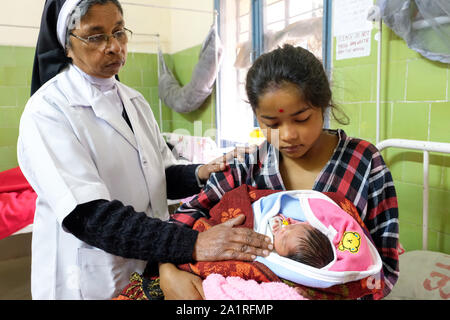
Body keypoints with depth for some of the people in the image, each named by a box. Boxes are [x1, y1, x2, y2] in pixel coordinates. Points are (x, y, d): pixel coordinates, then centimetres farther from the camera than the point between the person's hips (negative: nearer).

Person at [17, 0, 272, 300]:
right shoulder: (47, 110, -16)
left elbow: (161, 176, 8)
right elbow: (87, 215, -27)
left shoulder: (134, 100, 5)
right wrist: (192, 244, -35)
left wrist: (199, 174, -14)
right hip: (90, 285, -5)